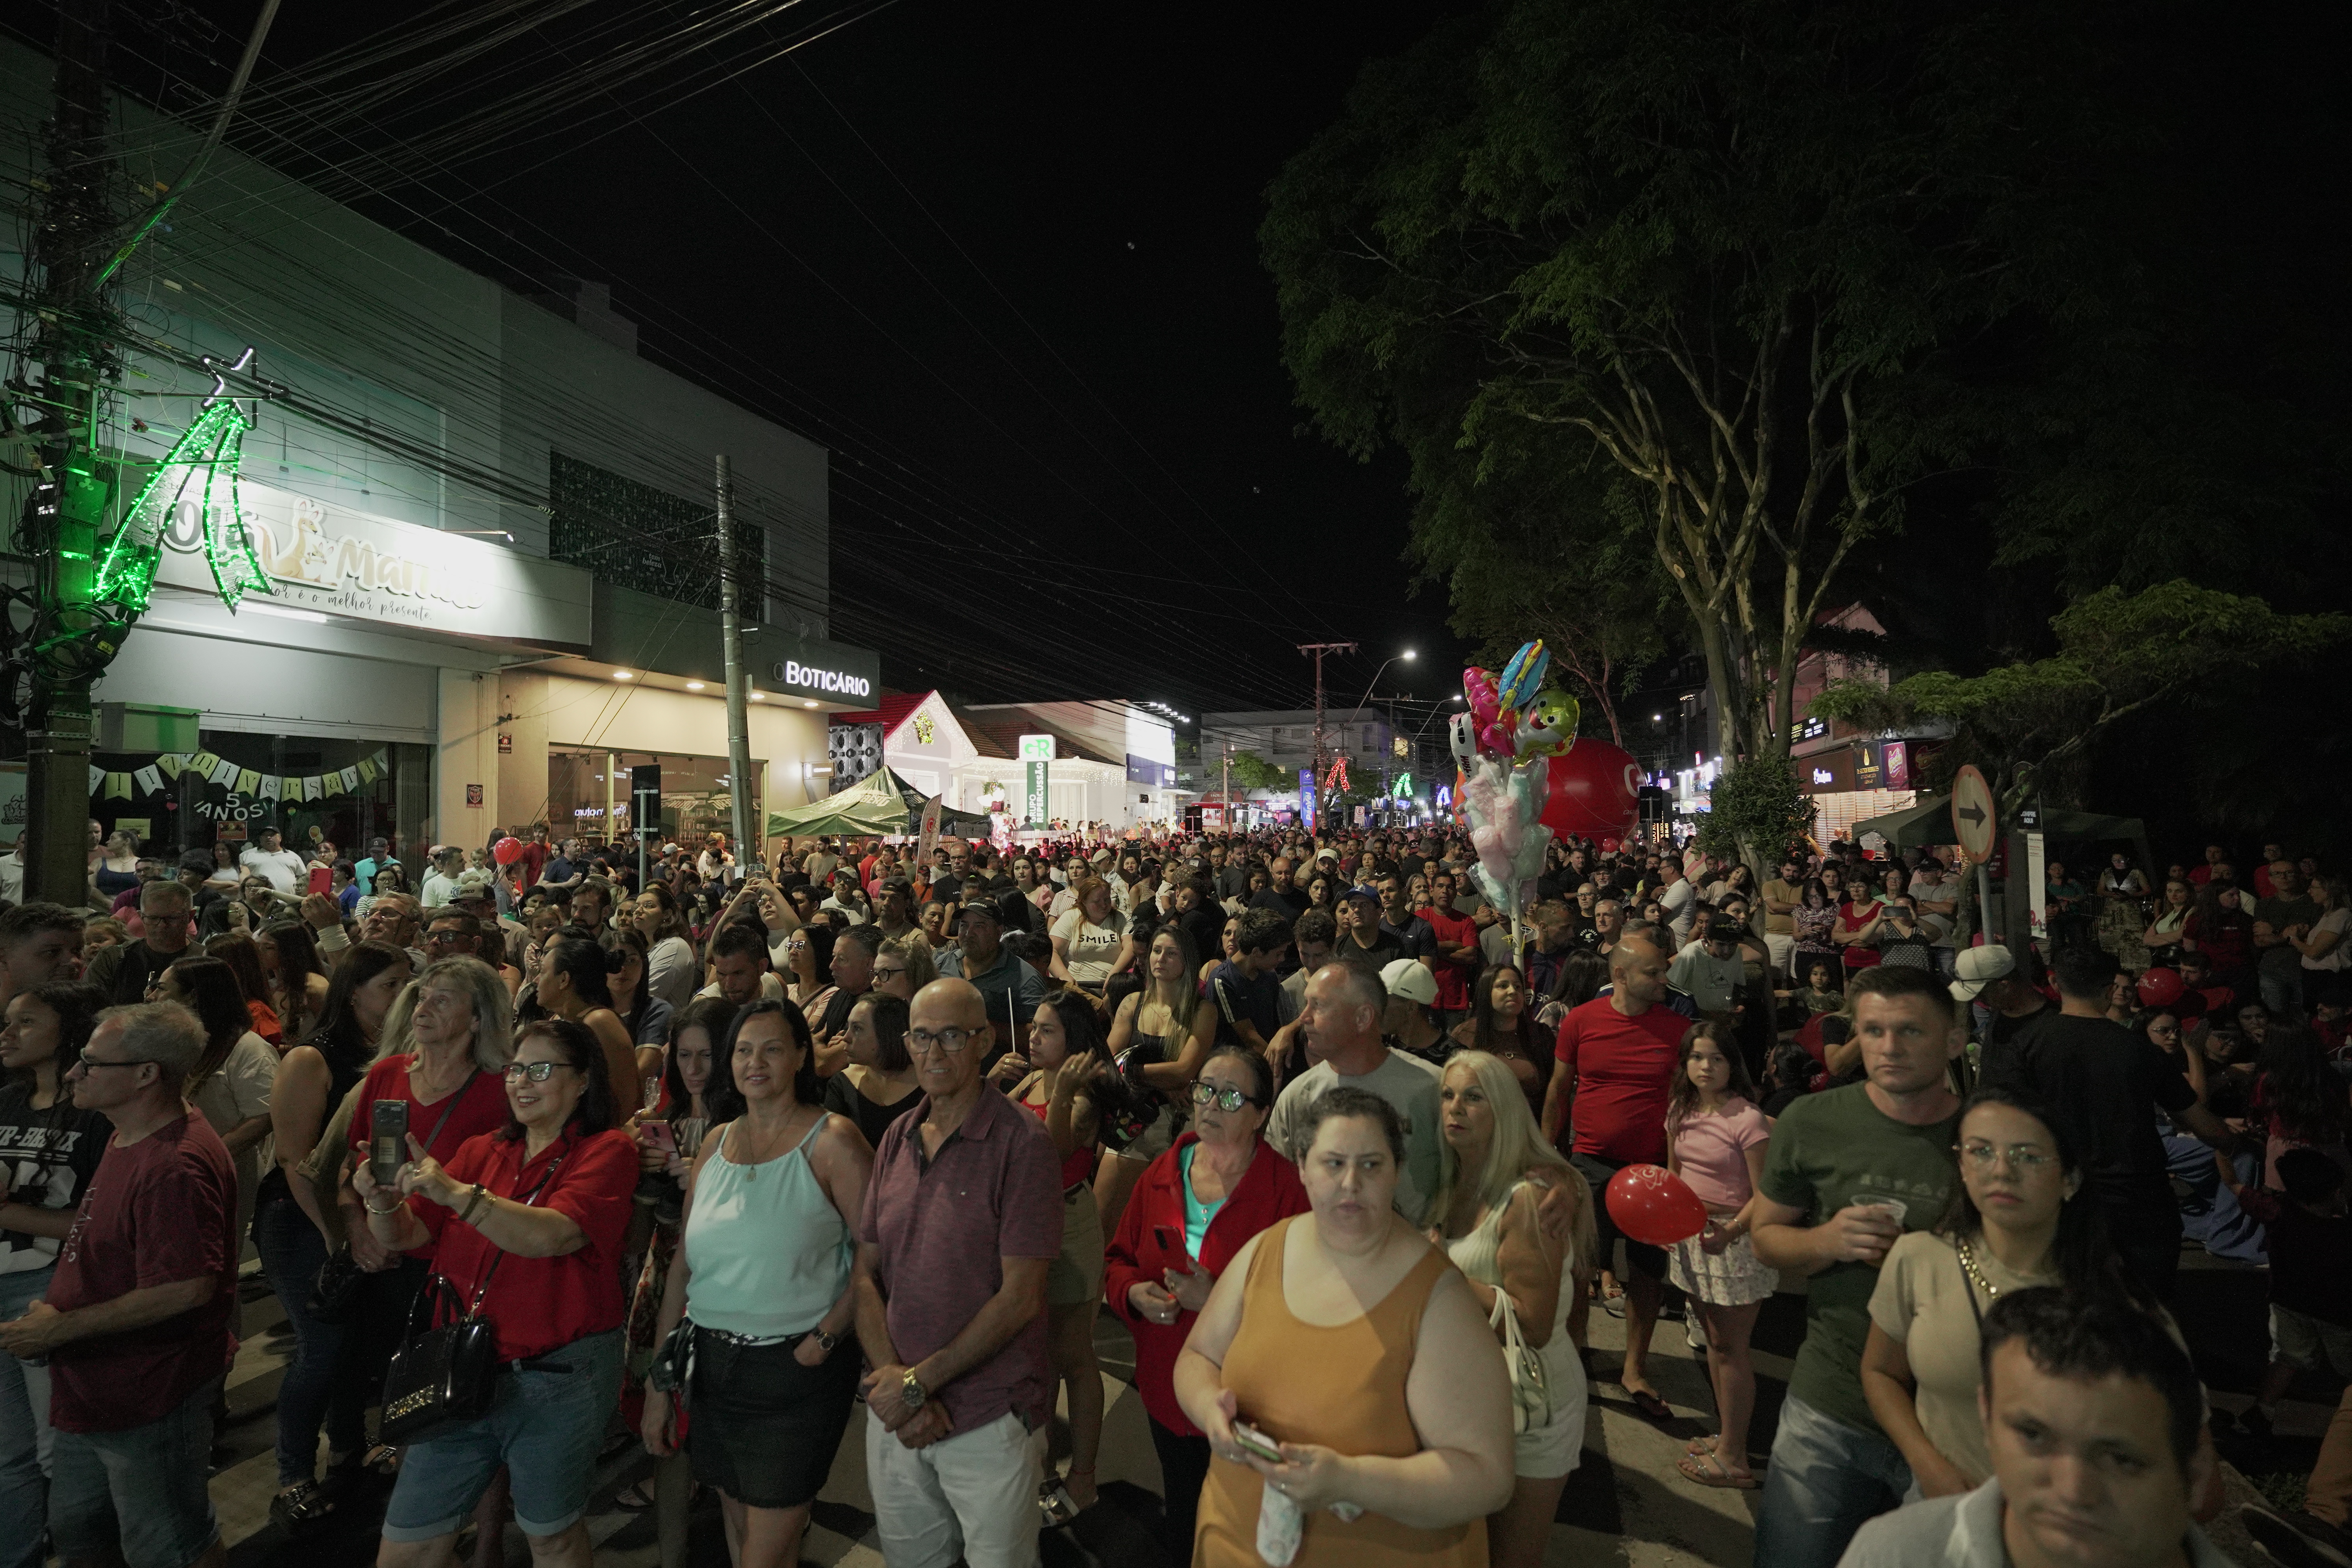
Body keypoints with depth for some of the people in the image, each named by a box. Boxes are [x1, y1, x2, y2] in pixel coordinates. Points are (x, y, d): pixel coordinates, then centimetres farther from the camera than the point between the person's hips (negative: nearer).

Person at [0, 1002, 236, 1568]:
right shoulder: (131, 1137, 5)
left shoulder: (174, 1167, -30)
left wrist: (61, 1328, -21)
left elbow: (185, 1288, -31)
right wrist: (54, 1304, 8)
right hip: (91, 1391, 10)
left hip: (147, 1401, -10)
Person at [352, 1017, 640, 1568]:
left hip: (558, 1376, -4)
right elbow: (405, 1235, 1)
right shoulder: (481, 1151, 9)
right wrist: (383, 1202, -20)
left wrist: (456, 1194, -32)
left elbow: (555, 1236, -23)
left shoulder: (608, 1150, -8)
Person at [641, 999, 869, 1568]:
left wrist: (826, 1336, -19)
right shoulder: (716, 1142, 5)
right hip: (713, 1365, 6)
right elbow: (683, 1263, 8)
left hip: (795, 1370, -5)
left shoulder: (831, 1140, -12)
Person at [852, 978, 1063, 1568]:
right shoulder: (896, 1139, 4)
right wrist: (891, 1376, -8)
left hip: (989, 1421, -5)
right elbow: (865, 1273, 5)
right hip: (894, 1415, 5)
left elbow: (1021, 1298, -16)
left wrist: (918, 1382, -13)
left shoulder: (1021, 1144, -14)